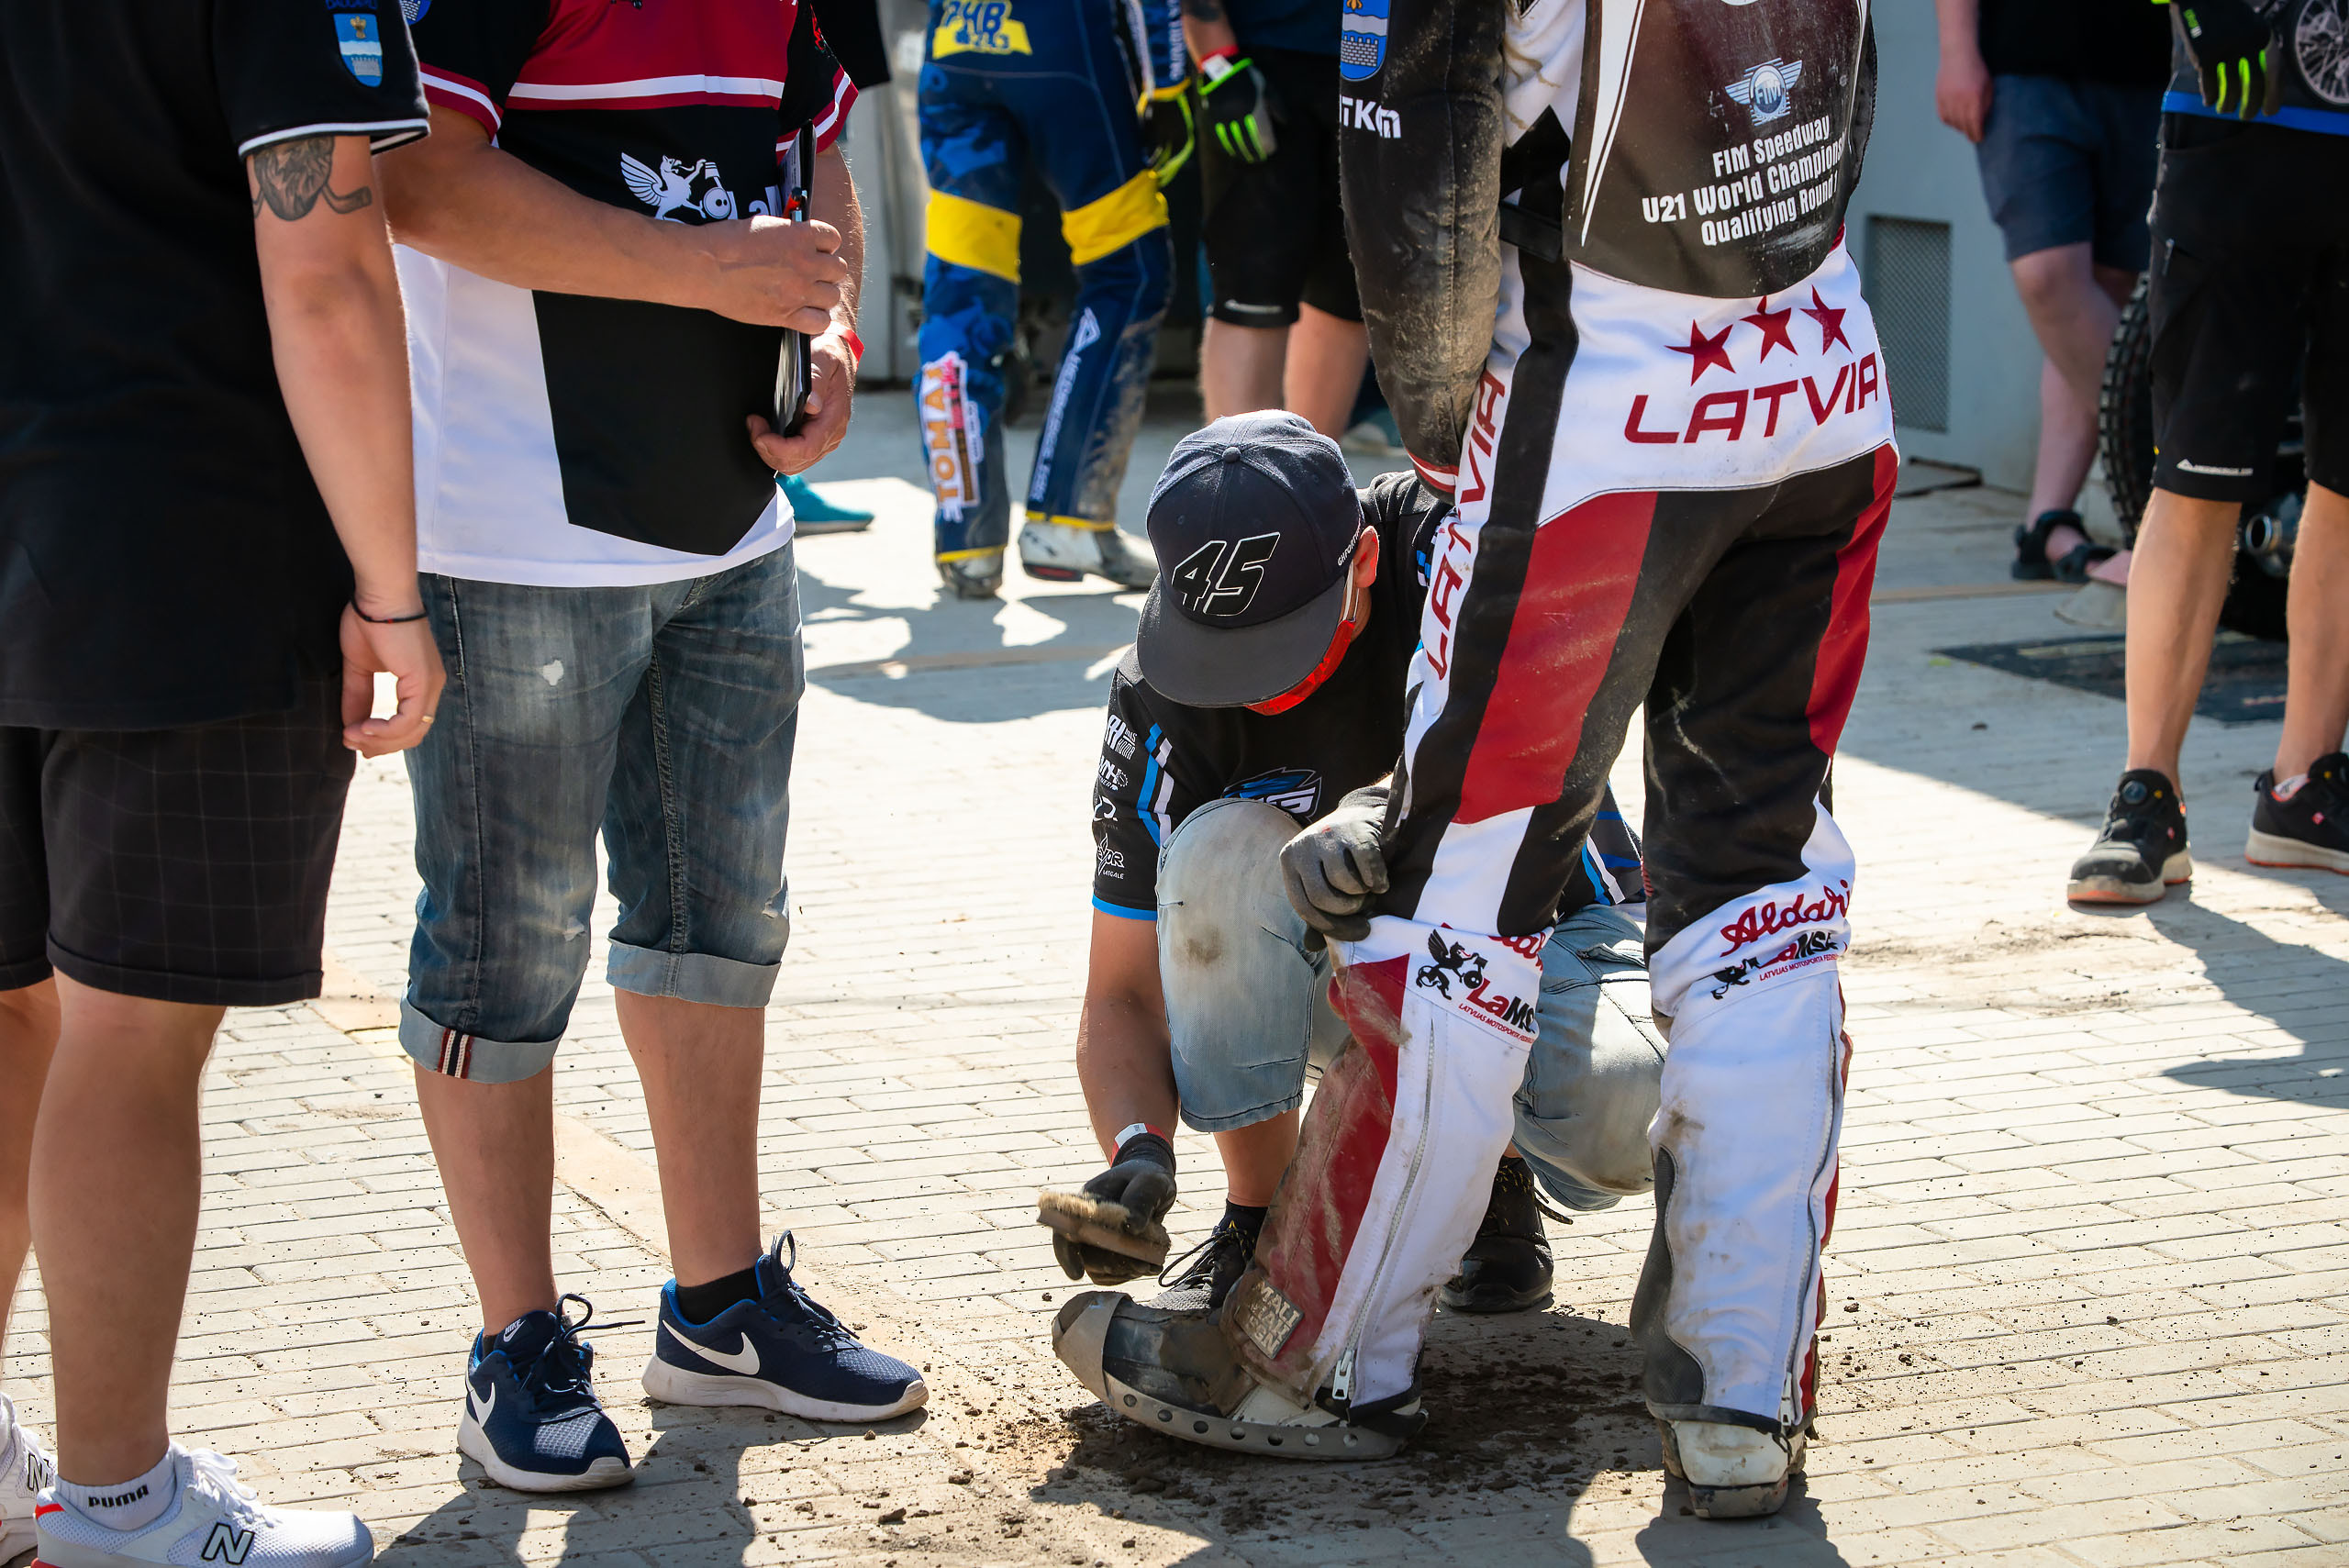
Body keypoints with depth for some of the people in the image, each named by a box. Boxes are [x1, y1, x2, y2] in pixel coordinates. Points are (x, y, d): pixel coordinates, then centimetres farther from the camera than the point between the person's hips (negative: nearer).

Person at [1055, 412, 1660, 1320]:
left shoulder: (1449, 544, -24)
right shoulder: (1160, 700, -20)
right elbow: (1122, 993, -17)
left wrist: (1397, 804, -61)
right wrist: (1138, 1148, -38)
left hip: (1541, 924, -1)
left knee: (1618, 1115, -36)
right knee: (1220, 848, -32)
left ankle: (1492, 1170, 3)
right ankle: (1261, 1221, -15)